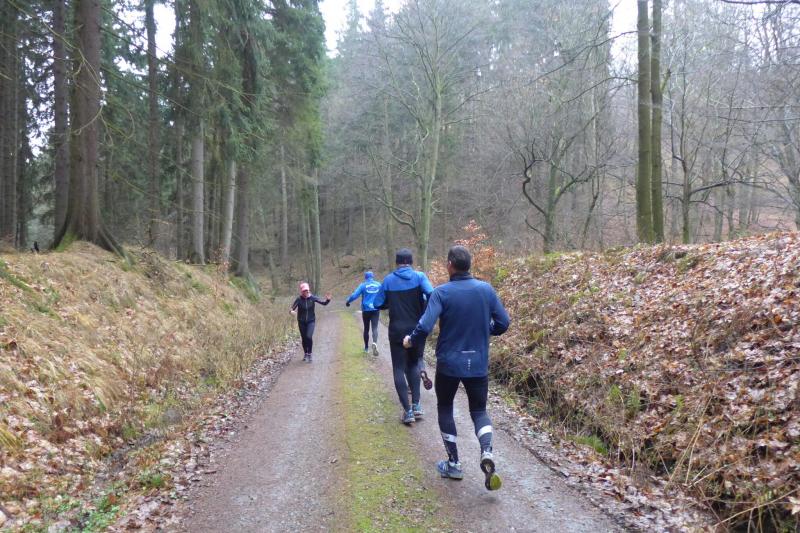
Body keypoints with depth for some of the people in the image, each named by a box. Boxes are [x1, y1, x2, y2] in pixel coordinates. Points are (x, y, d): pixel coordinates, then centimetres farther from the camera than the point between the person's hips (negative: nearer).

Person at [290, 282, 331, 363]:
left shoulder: (313, 298, -11)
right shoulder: (299, 299, -13)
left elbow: (324, 303, -10)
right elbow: (292, 308, -16)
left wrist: (328, 300, -32)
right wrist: (292, 311, -40)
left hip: (311, 321, -1)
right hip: (301, 322, 1)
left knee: (309, 337, -19)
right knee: (304, 338, 10)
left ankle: (309, 354, -1)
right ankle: (305, 354, 33)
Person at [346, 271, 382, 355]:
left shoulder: (363, 285, -4)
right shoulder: (379, 285, 3)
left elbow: (354, 295, -8)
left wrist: (347, 301, 8)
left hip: (366, 310, 0)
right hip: (376, 309, 0)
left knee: (366, 329, 13)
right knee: (375, 328, -7)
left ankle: (366, 348, 23)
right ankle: (375, 343, -35)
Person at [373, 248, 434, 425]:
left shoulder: (388, 280, -1)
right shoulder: (419, 277, -5)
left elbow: (378, 304, 1)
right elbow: (432, 295, -20)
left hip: (397, 331, -1)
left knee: (399, 369, 6)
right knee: (414, 364, 20)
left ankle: (408, 410, 1)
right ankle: (416, 405, 11)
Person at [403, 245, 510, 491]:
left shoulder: (442, 292, -14)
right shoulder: (486, 289, -4)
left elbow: (425, 326, -21)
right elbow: (503, 323, 1)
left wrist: (411, 341, -1)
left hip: (449, 363, -2)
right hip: (479, 364, 3)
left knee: (445, 408, 19)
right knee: (479, 410, 16)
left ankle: (453, 464, 22)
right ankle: (486, 452, -11)